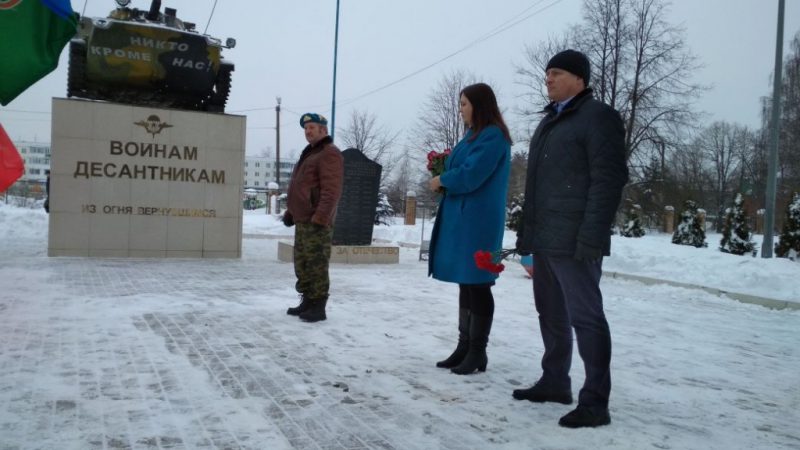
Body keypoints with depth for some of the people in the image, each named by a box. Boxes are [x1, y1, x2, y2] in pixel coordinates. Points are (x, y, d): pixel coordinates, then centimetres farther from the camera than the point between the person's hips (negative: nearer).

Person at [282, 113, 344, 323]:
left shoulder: (329, 154, -9)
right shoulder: (309, 154, 24)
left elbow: (331, 190, -19)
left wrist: (320, 217, -26)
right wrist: (290, 212, 22)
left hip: (316, 222, -10)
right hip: (302, 221, 10)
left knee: (317, 266, -7)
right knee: (302, 265, 13)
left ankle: (318, 307, -2)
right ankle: (307, 302, 21)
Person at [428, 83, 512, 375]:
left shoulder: (493, 136, -11)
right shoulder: (474, 135, 19)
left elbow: (471, 175, -20)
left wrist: (441, 181, -4)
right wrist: (443, 182, 1)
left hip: (478, 221, -10)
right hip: (462, 219, 10)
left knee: (478, 285, -3)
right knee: (466, 284, 12)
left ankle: (478, 352, 5)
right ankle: (465, 346, 19)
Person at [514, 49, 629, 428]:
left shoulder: (597, 116, -5)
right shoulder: (550, 120, 22)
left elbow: (608, 179, -14)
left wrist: (590, 237, -21)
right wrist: (527, 234, 20)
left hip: (573, 242, -9)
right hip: (545, 239, 9)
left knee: (585, 317, -5)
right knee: (551, 315, 15)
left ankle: (594, 401, 2)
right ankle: (554, 382, 27)